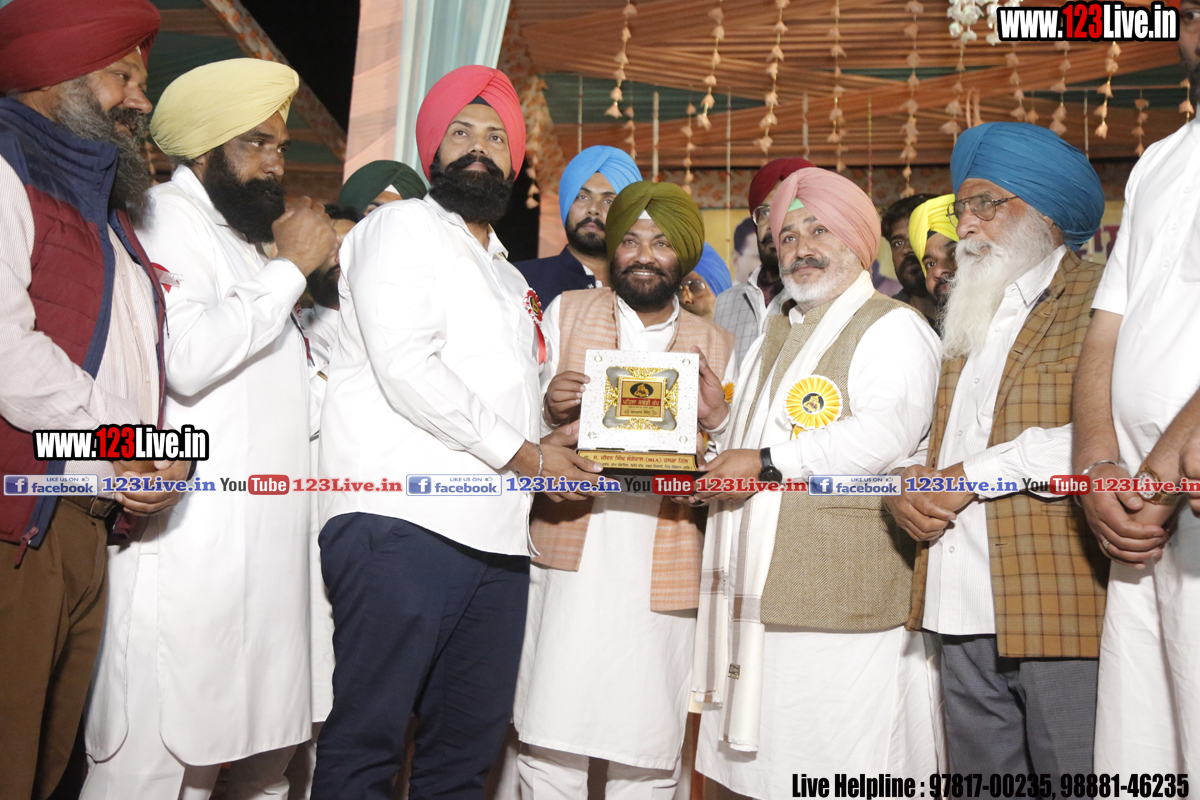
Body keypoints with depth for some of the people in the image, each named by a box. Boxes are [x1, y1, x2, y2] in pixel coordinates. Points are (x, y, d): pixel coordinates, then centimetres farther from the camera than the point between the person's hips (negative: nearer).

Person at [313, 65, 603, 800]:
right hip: (404, 525, -7)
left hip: (497, 539, 7)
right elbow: (404, 366, -10)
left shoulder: (510, 278, 27)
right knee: (369, 738, -5)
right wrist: (522, 452, -8)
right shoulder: (402, 227, 5)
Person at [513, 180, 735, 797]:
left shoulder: (715, 346, 13)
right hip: (569, 557, -1)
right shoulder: (564, 313, 10)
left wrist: (717, 417, -8)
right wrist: (547, 405, -14)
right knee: (550, 744, -1)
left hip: (665, 575, 1)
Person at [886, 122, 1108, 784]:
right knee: (982, 784, 12)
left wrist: (972, 475, -14)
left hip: (1061, 607, -6)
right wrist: (905, 483, 0)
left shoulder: (1099, 299, -1)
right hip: (963, 611, 7)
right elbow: (923, 436, 22)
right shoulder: (966, 317, 23)